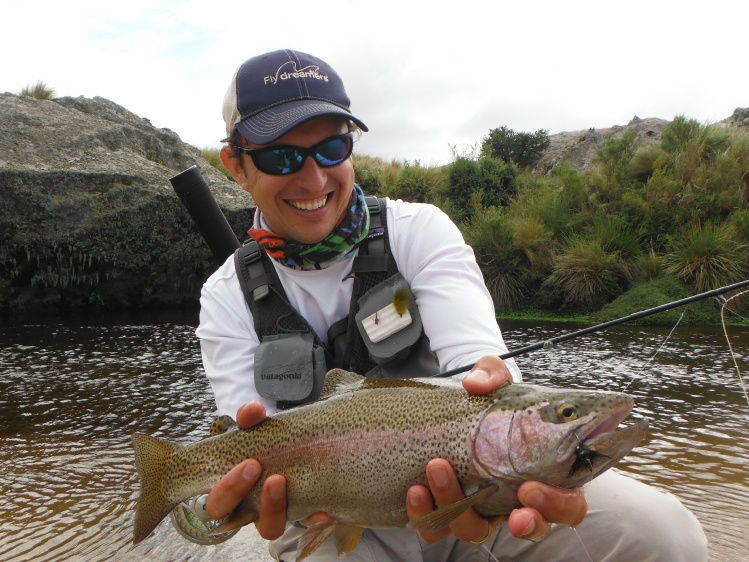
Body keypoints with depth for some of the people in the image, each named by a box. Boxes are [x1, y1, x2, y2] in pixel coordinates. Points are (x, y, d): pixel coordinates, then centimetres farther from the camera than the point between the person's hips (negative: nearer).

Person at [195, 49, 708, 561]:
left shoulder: (420, 230, -7)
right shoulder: (228, 299, -4)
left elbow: (474, 355, -22)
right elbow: (256, 455, -13)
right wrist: (267, 487, -37)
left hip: (460, 490, 0)